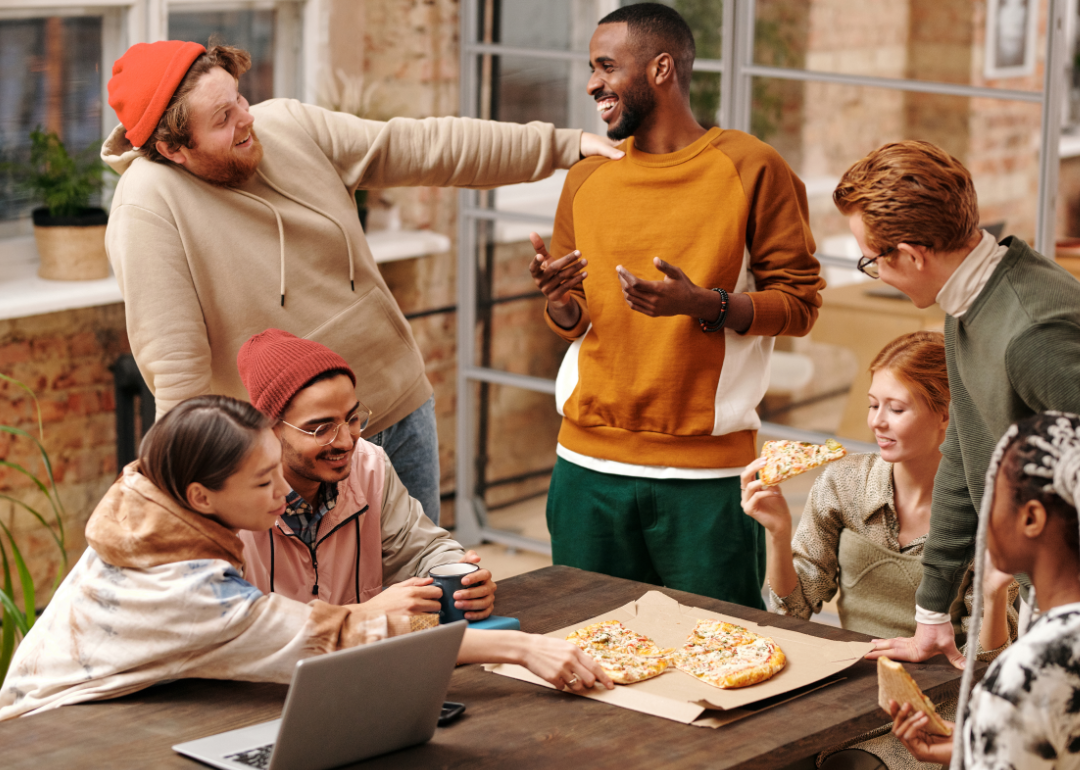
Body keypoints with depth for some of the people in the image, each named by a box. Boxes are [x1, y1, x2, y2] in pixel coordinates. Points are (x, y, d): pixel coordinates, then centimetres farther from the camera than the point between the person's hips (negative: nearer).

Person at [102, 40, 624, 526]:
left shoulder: (288, 125, -4)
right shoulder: (148, 206, -21)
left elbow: (427, 148, 2)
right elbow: (176, 373, -23)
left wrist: (564, 144, 2)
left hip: (401, 412, 6)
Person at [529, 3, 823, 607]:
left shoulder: (752, 168, -2)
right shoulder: (587, 179, 12)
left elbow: (799, 303, -4)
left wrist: (704, 304, -19)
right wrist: (557, 297, -5)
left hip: (707, 473, -4)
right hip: (589, 465, 4)